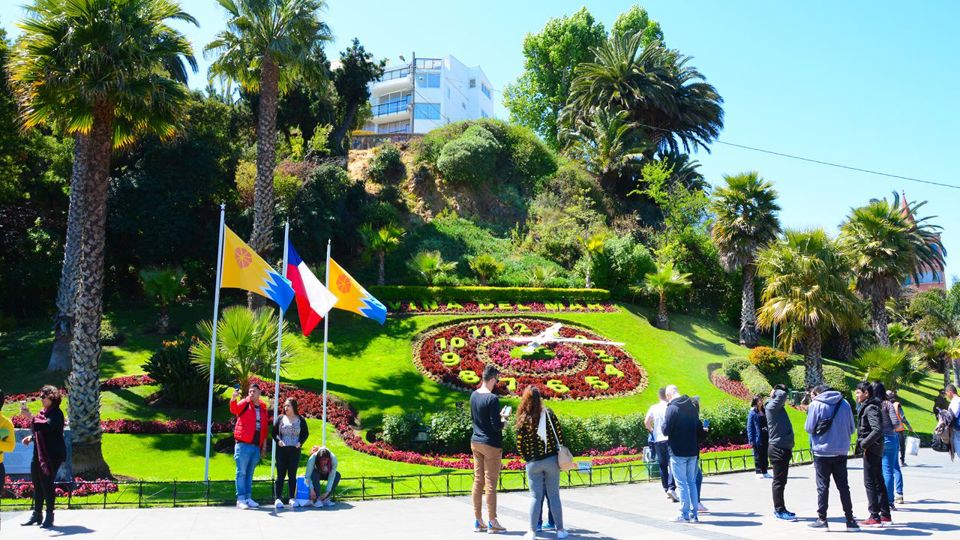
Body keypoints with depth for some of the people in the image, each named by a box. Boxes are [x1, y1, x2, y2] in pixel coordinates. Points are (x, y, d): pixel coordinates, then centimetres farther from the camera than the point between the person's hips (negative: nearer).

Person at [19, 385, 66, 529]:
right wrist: (31, 437, 9)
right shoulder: (42, 412, 14)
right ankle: (37, 515, 25)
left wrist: (29, 417, -34)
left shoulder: (56, 414, -13)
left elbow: (46, 426, -31)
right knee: (37, 484, 14)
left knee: (47, 484, -5)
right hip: (38, 454, 9)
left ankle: (49, 517, 4)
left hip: (52, 455, -9)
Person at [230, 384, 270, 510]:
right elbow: (234, 409, -23)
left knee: (250, 473, 12)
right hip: (243, 445, -5)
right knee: (242, 472, -3)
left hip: (256, 446, 5)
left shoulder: (263, 408, 13)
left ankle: (248, 497, 18)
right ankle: (240, 499, -2)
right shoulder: (245, 403, -1)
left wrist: (264, 444, 14)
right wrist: (234, 398, -43)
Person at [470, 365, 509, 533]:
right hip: (491, 445, -7)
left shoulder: (474, 395, 5)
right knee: (490, 483, 0)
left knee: (478, 481, 10)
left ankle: (478, 521, 16)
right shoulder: (492, 399, -18)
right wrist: (503, 420, 3)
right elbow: (497, 426, -19)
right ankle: (492, 522, 7)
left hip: (475, 442, 7)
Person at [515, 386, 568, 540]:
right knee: (554, 496, 11)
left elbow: (520, 445, -6)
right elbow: (560, 435, -2)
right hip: (551, 460, 1)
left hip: (533, 463, -1)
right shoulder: (548, 413, -5)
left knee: (535, 497, 7)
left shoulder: (523, 420, -7)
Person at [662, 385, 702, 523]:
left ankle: (684, 514, 4)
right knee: (692, 482, 12)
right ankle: (694, 514, 14)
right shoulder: (692, 407, 7)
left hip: (678, 451, -6)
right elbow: (699, 428, 13)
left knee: (681, 483, 1)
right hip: (693, 451, 6)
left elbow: (666, 430, -16)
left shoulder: (672, 408, -14)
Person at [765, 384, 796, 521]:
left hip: (784, 448, 9)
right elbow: (782, 395, -26)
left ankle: (780, 509, 22)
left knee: (781, 481, 14)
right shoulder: (771, 406, -14)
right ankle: (779, 511, 0)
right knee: (779, 481, -4)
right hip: (778, 448, -9)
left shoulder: (779, 408, 16)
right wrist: (776, 392, -8)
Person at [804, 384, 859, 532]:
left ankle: (822, 519, 6)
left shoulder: (816, 404, -8)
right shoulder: (844, 403, 4)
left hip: (822, 451, -3)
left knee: (823, 486, 4)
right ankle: (850, 519, 11)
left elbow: (809, 427, -8)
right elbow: (851, 428, 7)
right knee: (843, 486, 11)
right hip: (841, 451, 3)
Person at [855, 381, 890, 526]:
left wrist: (864, 443, -20)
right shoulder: (867, 407, 13)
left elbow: (878, 430, -27)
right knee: (878, 482, 14)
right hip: (876, 450, 10)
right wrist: (863, 443, 12)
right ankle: (885, 515, 22)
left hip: (871, 450, -10)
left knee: (870, 483, -5)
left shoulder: (871, 409, -17)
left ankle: (875, 517, -1)